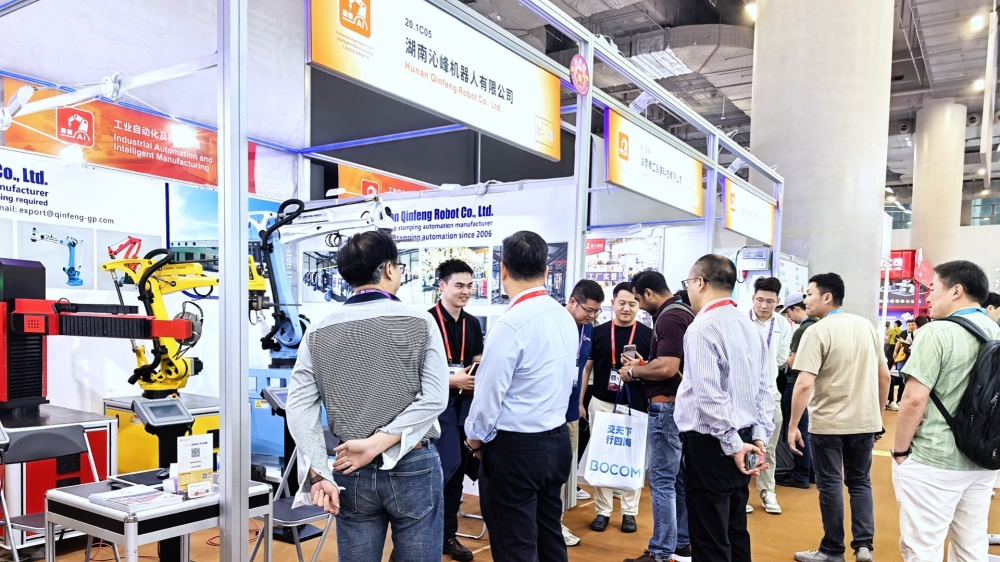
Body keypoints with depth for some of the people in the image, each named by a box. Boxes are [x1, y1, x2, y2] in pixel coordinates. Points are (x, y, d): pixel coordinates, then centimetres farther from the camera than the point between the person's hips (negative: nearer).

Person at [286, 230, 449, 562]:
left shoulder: (318, 332, 1)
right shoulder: (419, 322, -6)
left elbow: (299, 407, -5)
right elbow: (434, 399, -14)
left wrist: (319, 474, -6)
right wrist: (379, 443, -13)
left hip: (353, 471, 3)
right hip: (412, 466, -2)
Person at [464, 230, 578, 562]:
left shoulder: (511, 323, -21)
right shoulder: (566, 318, 4)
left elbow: (490, 392, -17)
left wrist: (476, 438, 0)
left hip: (515, 447, -8)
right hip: (557, 439, 8)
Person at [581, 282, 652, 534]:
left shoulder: (648, 334, -1)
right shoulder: (598, 332, 3)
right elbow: (586, 367, 6)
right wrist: (579, 401, 2)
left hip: (634, 406, -1)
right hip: (601, 403, 1)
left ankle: (629, 511, 20)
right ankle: (603, 510, 19)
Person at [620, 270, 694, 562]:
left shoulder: (668, 318, -18)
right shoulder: (685, 312, 13)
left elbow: (667, 368, -27)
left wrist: (634, 372, -12)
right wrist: (643, 365, 13)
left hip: (667, 406, -10)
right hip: (683, 404, 10)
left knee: (662, 480, -3)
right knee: (680, 478, 16)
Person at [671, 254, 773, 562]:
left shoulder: (701, 328, -16)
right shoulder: (750, 326, 10)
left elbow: (709, 396, -22)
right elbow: (765, 389, 9)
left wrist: (733, 444, -16)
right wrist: (759, 437, 6)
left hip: (711, 444, -8)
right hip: (742, 441, 8)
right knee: (735, 533, 18)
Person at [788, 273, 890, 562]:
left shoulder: (818, 331, -15)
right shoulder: (866, 325, 5)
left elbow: (804, 383, -22)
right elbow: (884, 376, 10)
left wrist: (792, 425, -15)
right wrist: (878, 415, 19)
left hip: (828, 422, -5)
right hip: (865, 420, 6)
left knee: (830, 485, 6)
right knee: (860, 482, 17)